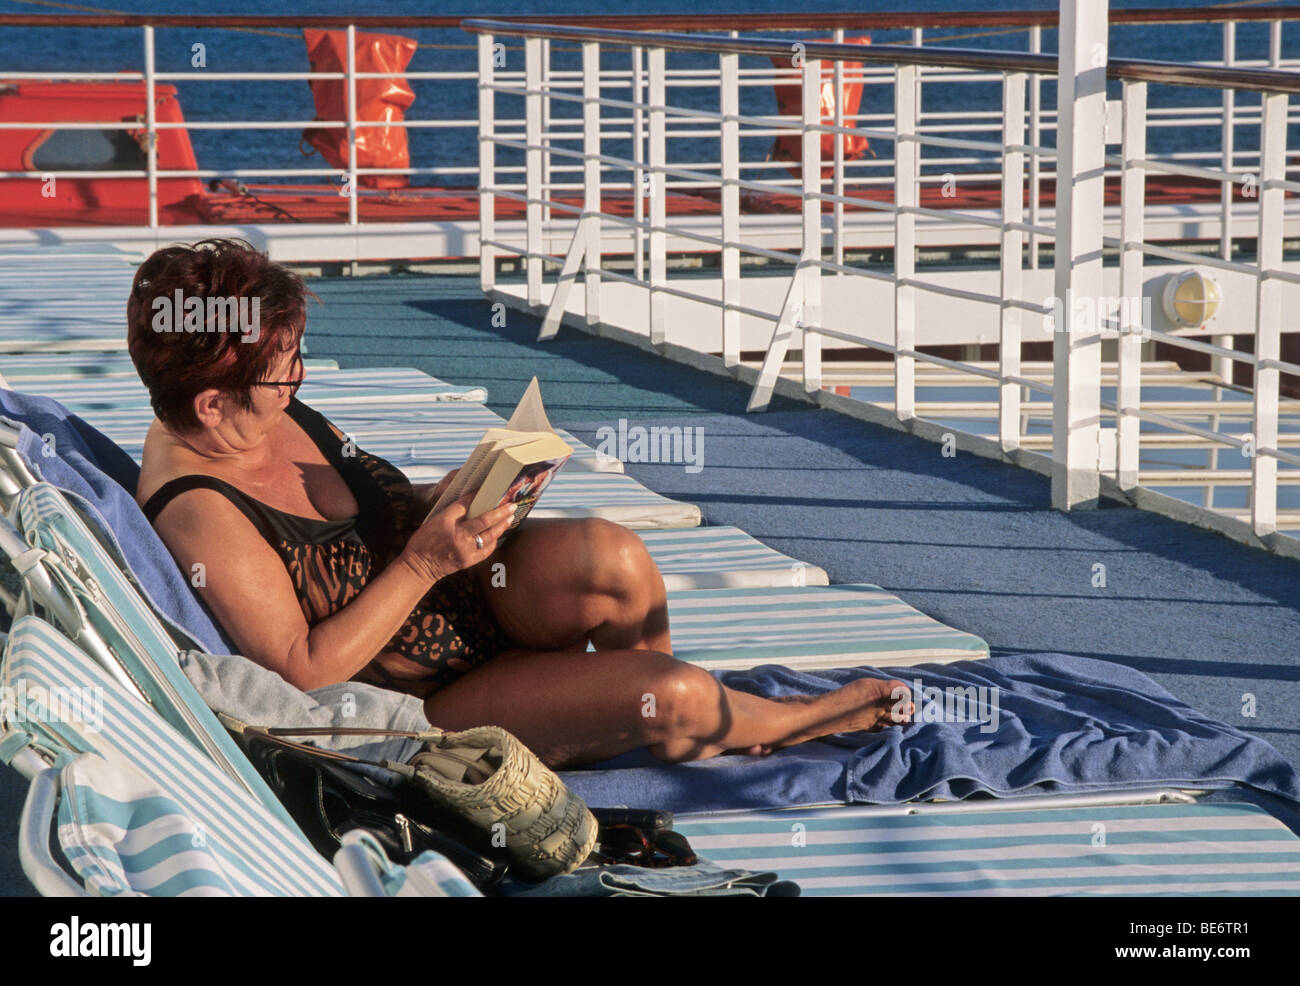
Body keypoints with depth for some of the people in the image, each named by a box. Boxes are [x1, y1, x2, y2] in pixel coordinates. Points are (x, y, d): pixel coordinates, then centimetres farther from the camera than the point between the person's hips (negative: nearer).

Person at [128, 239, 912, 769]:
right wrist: (423, 562, -27)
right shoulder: (198, 513, -26)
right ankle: (783, 723, 16)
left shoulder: (266, 415, 0)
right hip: (427, 708, -7)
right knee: (675, 697, -21)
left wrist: (446, 500, -6)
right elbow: (304, 669, -25)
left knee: (608, 558, -25)